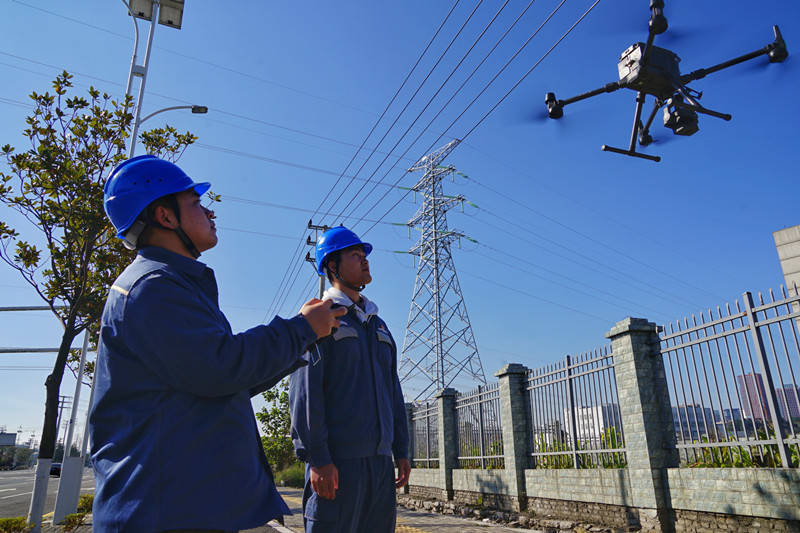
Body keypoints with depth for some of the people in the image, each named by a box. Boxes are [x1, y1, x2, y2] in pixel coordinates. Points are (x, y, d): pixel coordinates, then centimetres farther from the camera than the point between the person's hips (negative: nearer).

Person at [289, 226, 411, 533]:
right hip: (337, 460, -6)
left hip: (380, 459, 7)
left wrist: (401, 451, 14)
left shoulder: (378, 325, 18)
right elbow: (305, 391, -11)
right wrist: (317, 458, -17)